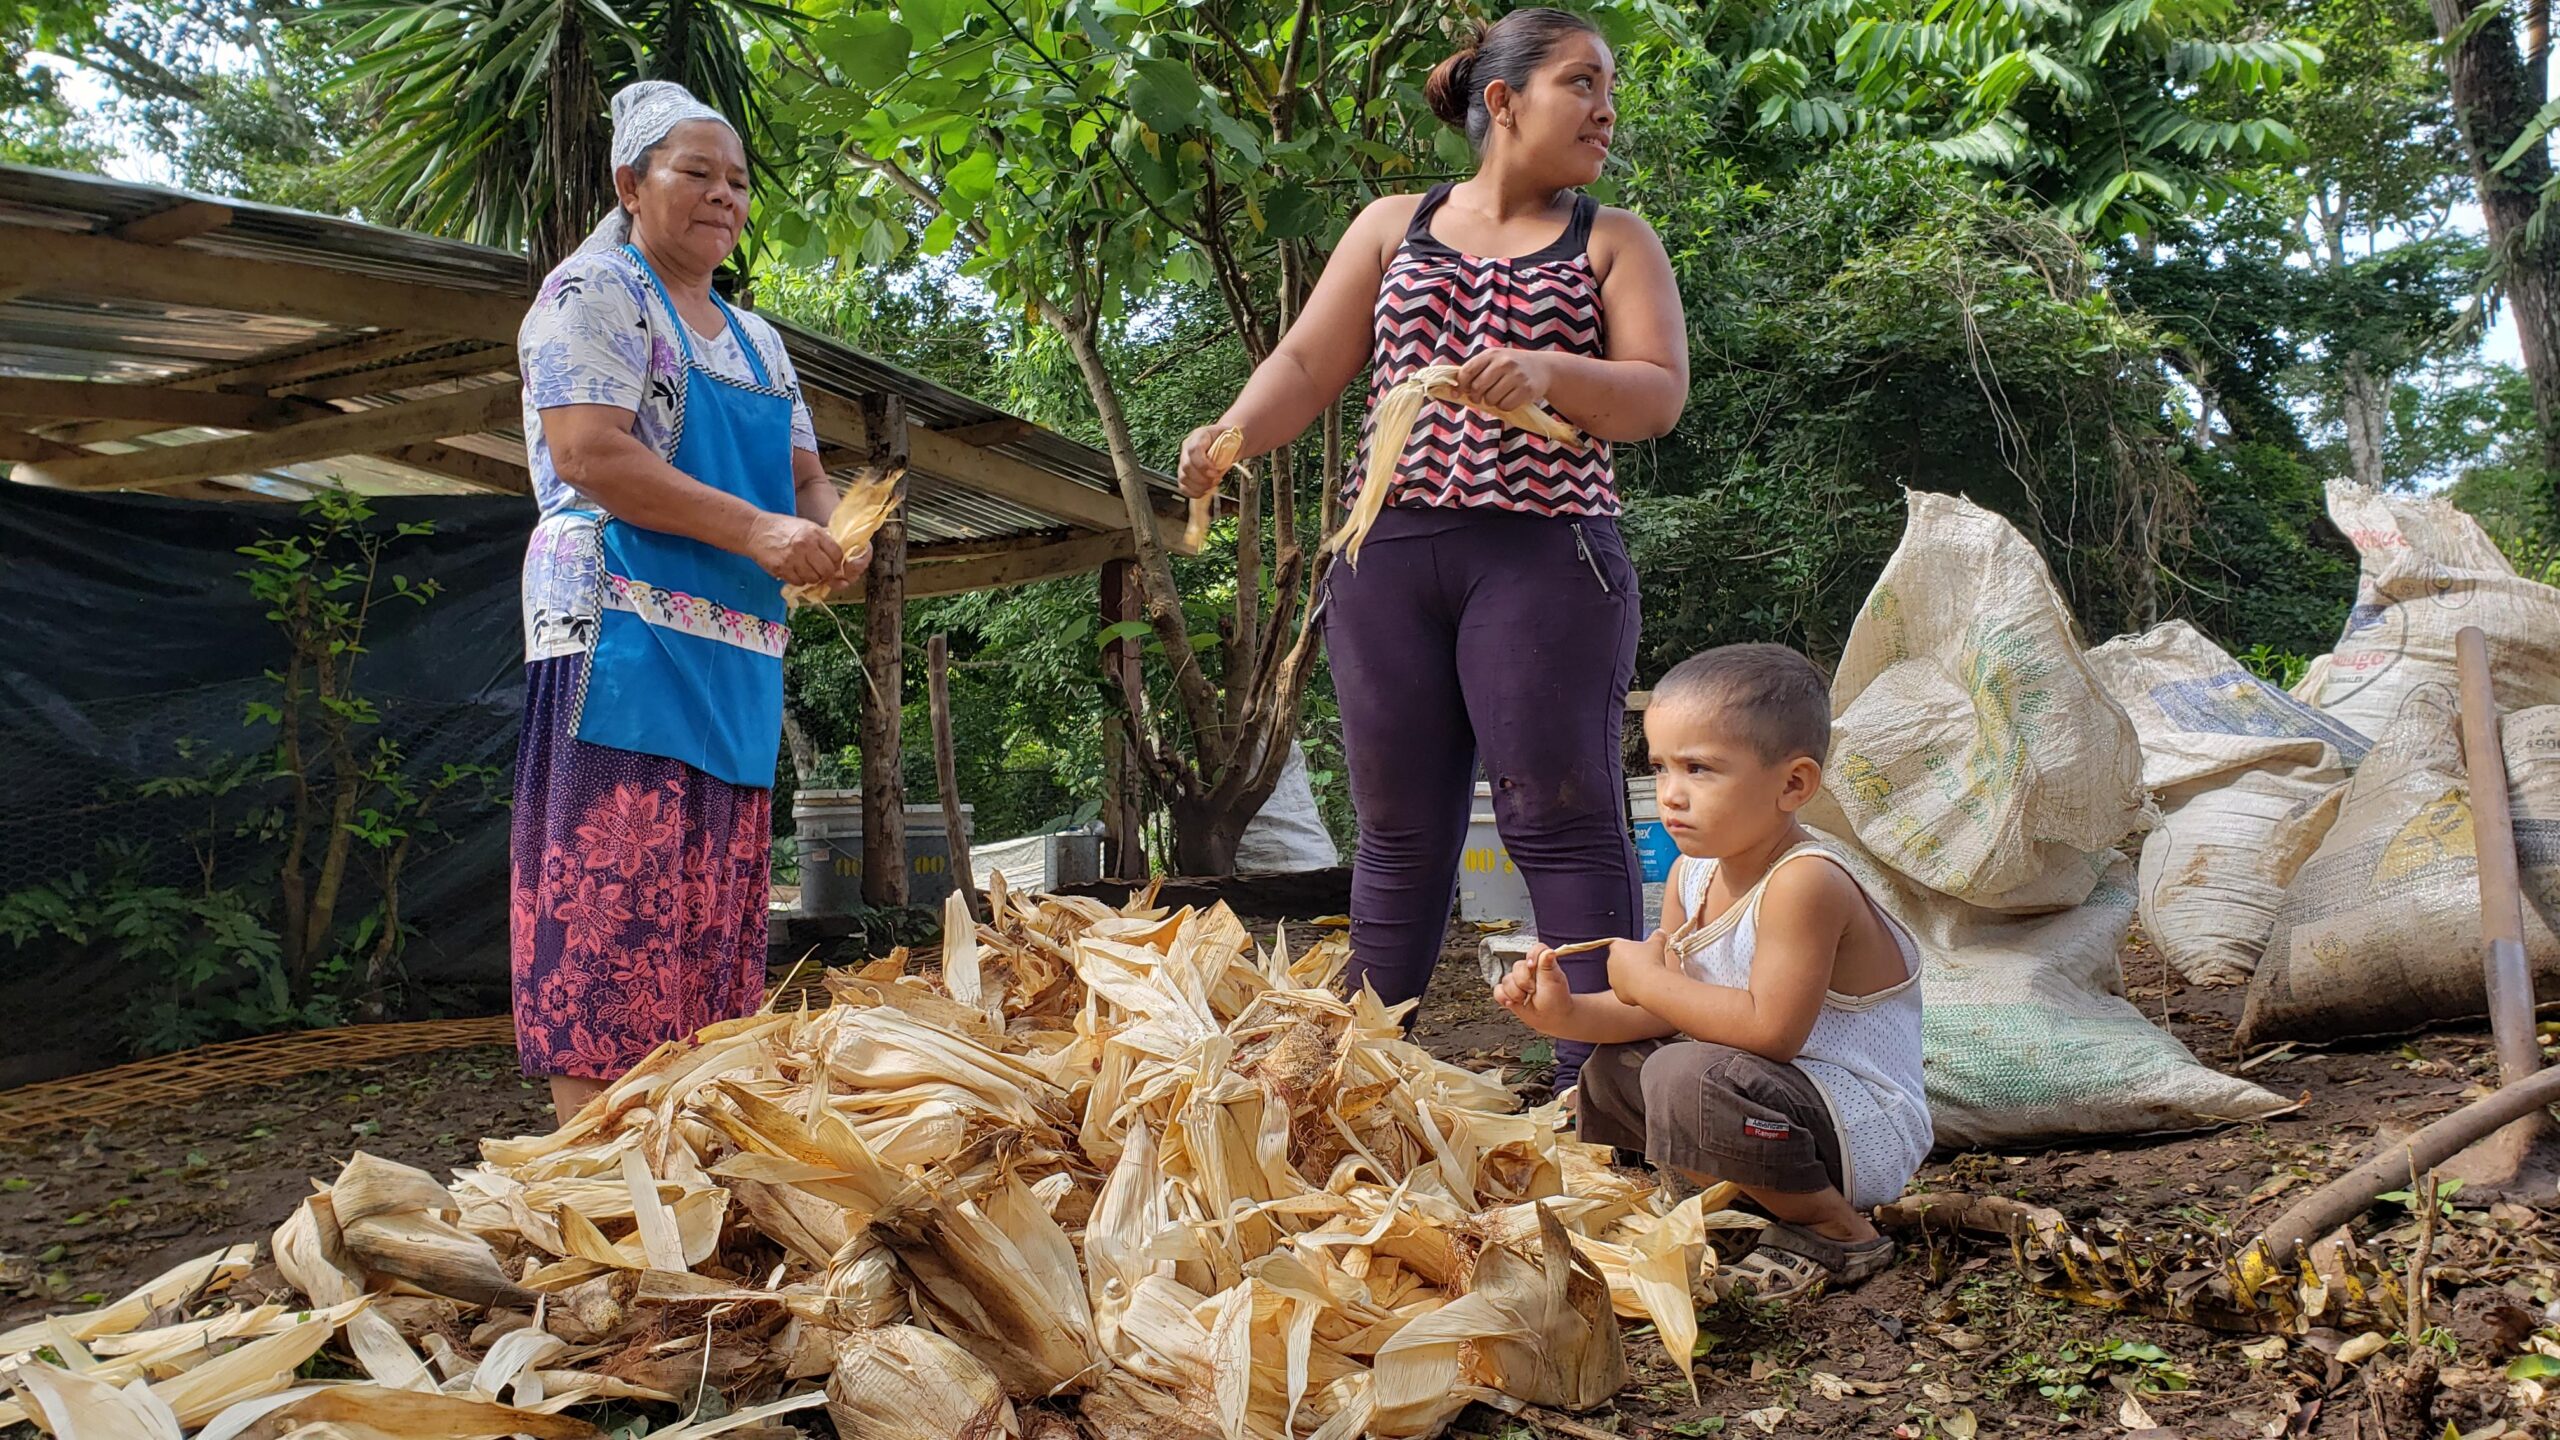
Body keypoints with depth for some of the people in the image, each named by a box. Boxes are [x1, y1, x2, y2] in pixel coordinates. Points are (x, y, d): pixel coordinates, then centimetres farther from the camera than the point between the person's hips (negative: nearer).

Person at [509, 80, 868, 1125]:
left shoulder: (757, 342, 23)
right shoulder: (593, 292, 0)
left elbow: (805, 475, 24)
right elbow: (587, 454, -13)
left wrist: (829, 534, 0)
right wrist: (756, 531, -19)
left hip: (737, 659, 8)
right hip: (624, 644, -8)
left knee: (711, 909, 8)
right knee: (613, 898, -12)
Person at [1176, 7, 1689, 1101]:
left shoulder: (1613, 242, 12)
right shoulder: (1392, 227, 16)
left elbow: (1660, 394, 0)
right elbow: (1307, 366, 9)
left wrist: (1551, 373, -19)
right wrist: (1234, 433, -12)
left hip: (1544, 554, -2)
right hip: (1390, 550, 2)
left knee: (1561, 817, -7)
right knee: (1398, 825, 7)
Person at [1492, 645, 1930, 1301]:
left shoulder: (1804, 882, -26)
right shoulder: (1693, 875, 2)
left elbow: (1771, 1030, -33)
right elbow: (1666, 1011, 4)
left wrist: (1651, 980, -22)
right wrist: (1568, 1013, -12)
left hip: (1865, 1129, -10)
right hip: (1777, 1096, 10)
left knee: (1687, 1078, -32)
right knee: (1613, 1070, 14)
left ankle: (1837, 1235, -10)